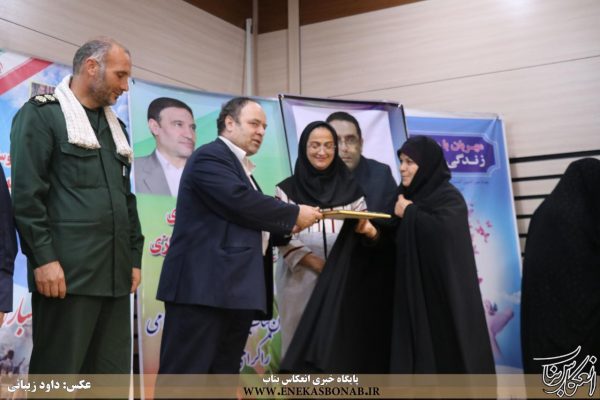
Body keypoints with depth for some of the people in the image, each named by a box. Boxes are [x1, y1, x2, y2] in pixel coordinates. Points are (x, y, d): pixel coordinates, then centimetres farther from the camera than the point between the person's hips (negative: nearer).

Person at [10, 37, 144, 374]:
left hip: (115, 273, 7)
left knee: (114, 373, 8)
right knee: (59, 372, -2)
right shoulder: (41, 114, 0)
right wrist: (44, 257, -15)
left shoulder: (115, 126, 21)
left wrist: (134, 256, 16)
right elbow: (26, 192, -9)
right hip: (67, 272, -7)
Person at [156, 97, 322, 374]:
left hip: (235, 289, 10)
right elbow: (242, 204, -19)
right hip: (204, 286, -10)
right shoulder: (210, 157, -5)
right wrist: (294, 214, -8)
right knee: (185, 378, -8)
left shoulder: (241, 167, 24)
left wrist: (288, 226, 8)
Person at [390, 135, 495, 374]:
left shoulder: (448, 197, -7)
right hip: (412, 292, 7)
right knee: (416, 354, 4)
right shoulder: (407, 196, 14)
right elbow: (396, 243, 16)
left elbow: (444, 230, -26)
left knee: (446, 352, -4)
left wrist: (410, 213, -12)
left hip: (443, 293, -7)